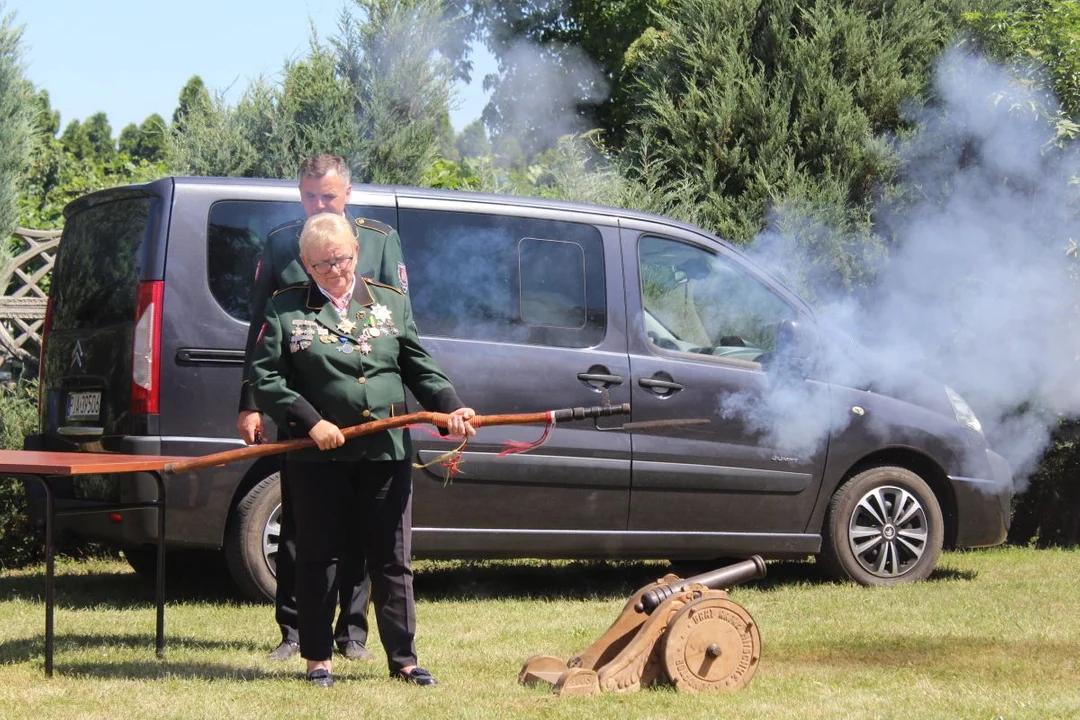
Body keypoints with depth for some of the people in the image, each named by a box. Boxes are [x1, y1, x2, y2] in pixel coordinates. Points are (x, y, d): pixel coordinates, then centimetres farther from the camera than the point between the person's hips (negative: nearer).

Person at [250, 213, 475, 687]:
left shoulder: (391, 304, 13)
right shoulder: (285, 309, 4)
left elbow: (420, 369, 13)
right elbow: (264, 377, -1)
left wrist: (450, 408, -3)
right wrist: (310, 421, -11)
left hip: (386, 453, 2)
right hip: (317, 456, -2)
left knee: (392, 560, 4)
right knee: (319, 559, 5)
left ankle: (403, 659, 10)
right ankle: (318, 658, 15)